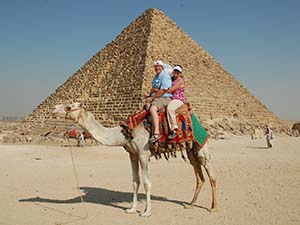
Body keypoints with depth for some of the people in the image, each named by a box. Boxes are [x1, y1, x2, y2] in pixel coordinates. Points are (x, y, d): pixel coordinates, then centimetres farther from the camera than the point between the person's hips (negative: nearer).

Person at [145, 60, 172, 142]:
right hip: (155, 98, 11)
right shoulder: (155, 77, 23)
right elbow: (153, 89, 32)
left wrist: (152, 98, -15)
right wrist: (149, 94, 9)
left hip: (164, 98, -11)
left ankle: (156, 133, -43)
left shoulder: (165, 76, -8)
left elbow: (163, 91, -17)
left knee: (152, 109, -34)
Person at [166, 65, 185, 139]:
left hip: (179, 100, -8)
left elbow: (171, 90, -14)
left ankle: (173, 130, -36)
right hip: (171, 99, 8)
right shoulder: (171, 80, 19)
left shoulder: (180, 81, -5)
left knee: (169, 108, -38)